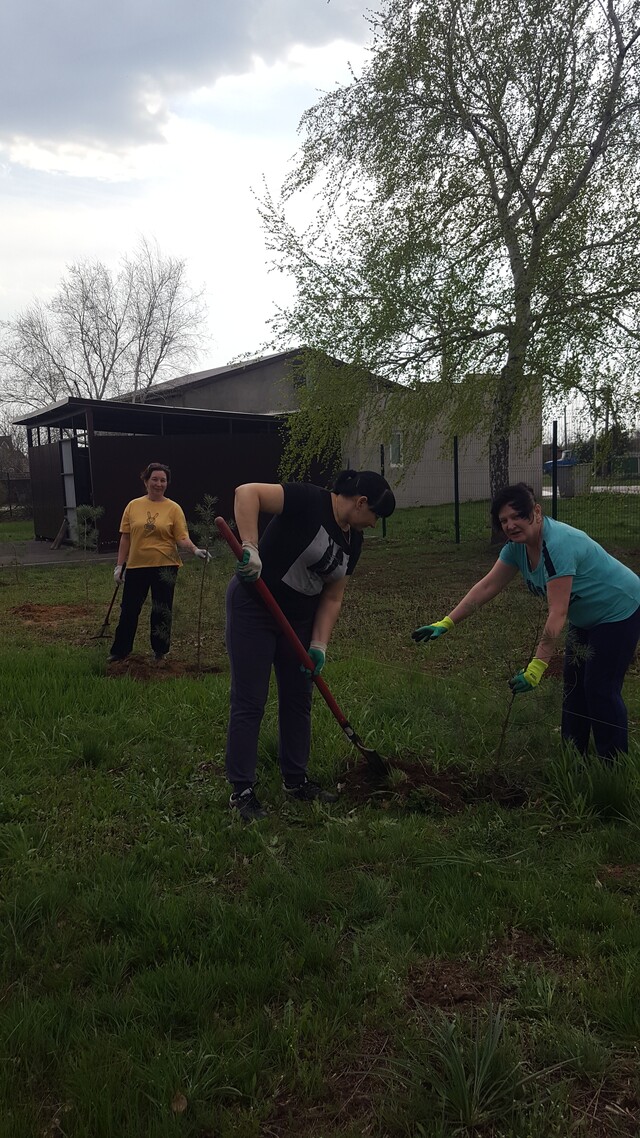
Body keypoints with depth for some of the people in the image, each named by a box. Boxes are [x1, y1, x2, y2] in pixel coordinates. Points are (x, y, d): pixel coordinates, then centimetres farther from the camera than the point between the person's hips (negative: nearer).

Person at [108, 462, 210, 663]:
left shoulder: (173, 508, -3)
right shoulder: (133, 506, 3)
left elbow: (182, 538, -8)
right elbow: (125, 537, 6)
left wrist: (195, 550, -28)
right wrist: (120, 565, 4)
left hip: (164, 567, -2)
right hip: (136, 566, 2)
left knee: (162, 611, 8)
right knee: (129, 609, 9)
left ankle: (160, 652, 23)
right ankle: (120, 650, 22)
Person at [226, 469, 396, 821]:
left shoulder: (353, 540, 4)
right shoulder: (309, 501, -20)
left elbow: (332, 598, 5)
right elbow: (247, 492, -30)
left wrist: (319, 644, -5)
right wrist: (250, 547, -39)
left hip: (299, 618, 8)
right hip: (253, 610, -8)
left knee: (299, 699, 13)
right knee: (249, 703, -3)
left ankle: (295, 780, 29)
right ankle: (241, 791, 9)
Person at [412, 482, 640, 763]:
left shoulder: (558, 544, -35)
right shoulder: (518, 545, -9)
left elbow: (557, 614, -37)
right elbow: (487, 586, -5)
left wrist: (536, 667, -40)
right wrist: (446, 624, -9)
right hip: (586, 619, 9)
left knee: (601, 689, -8)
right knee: (573, 685, 10)